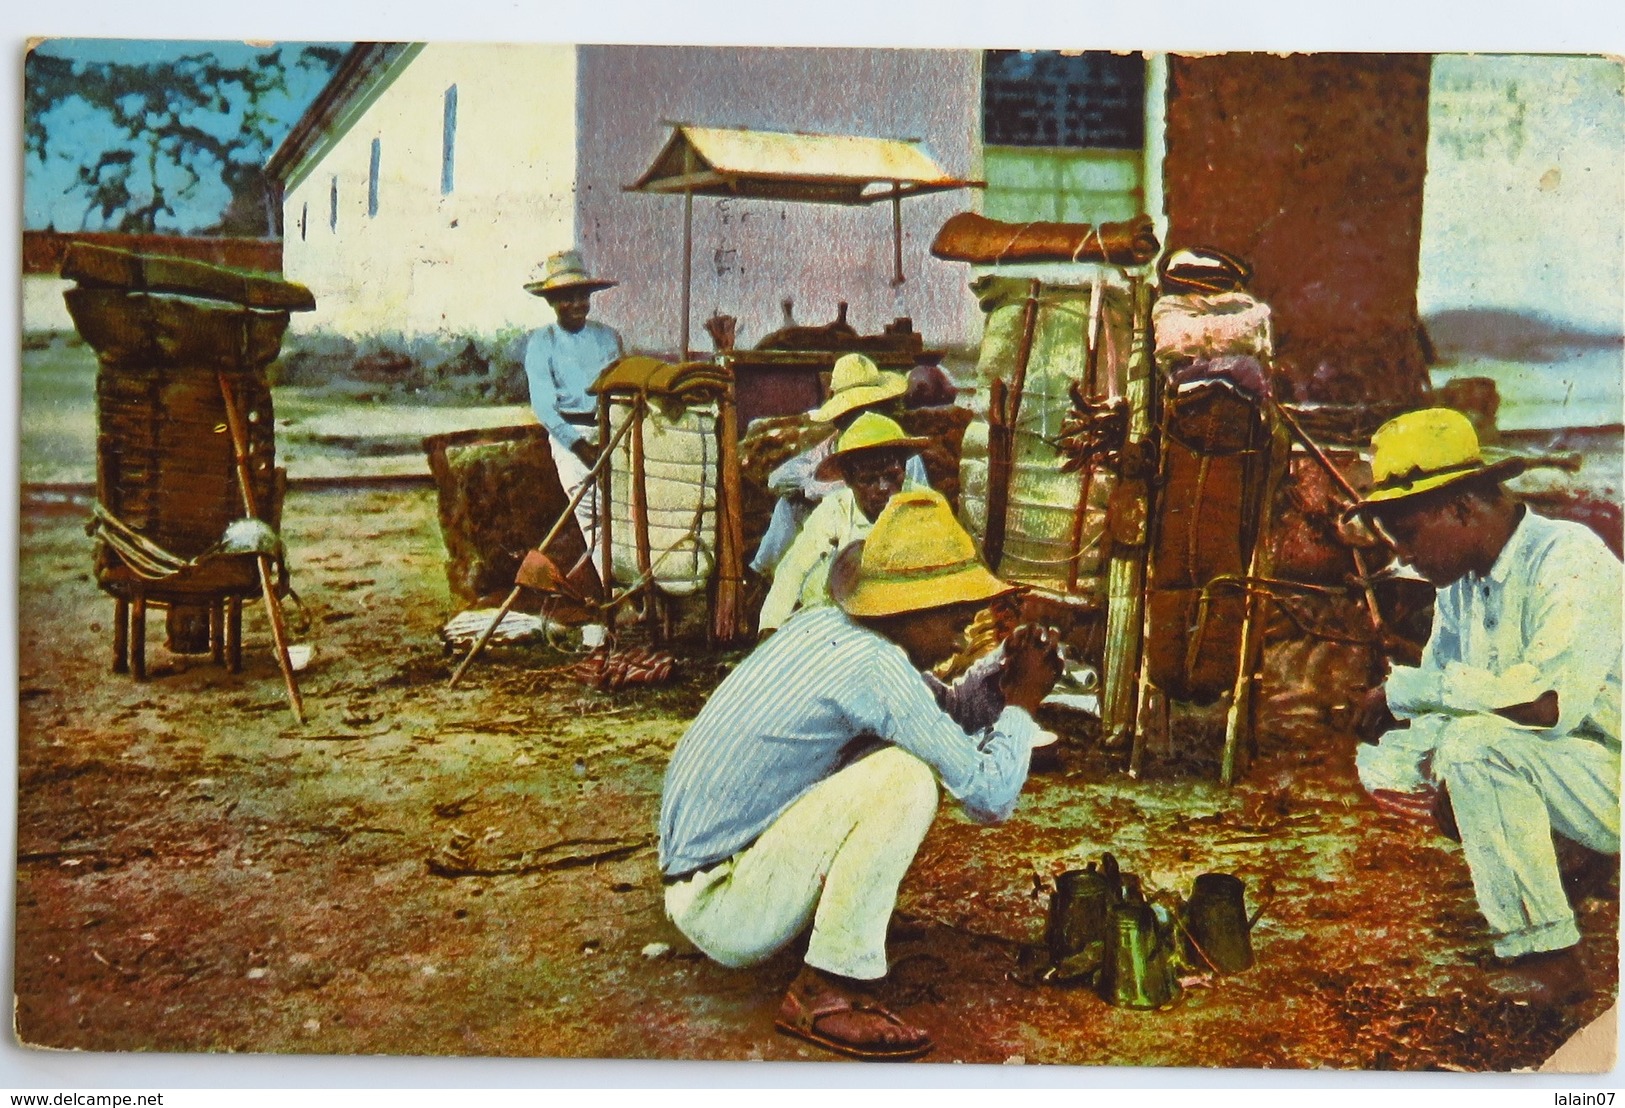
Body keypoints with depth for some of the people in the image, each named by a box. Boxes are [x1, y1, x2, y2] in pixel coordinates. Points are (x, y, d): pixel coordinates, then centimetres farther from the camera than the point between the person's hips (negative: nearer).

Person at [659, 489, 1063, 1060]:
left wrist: (999, 674, 3)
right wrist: (1021, 702, -5)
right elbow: (988, 795, -20)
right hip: (724, 909, -9)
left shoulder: (821, 625, 4)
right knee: (905, 777, -23)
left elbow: (937, 717, 19)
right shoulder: (874, 666, -23)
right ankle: (826, 993, -16)